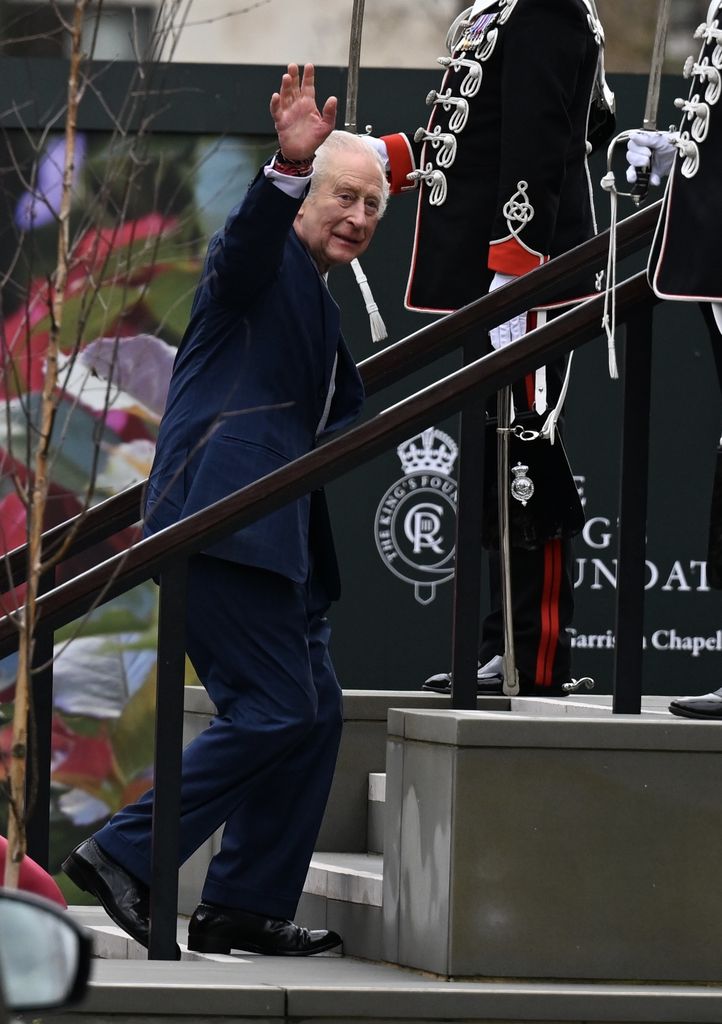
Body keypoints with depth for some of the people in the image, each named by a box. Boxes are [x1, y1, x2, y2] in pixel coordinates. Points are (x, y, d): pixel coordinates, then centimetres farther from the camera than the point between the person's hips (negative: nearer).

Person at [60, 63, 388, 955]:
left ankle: (245, 906, 12)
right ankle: (123, 854, -9)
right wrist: (288, 167, -44)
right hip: (223, 520, -10)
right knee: (273, 710, -14)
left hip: (277, 537, 10)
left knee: (313, 716, 8)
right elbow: (249, 237, -28)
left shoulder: (322, 308, 27)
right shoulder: (263, 266, -1)